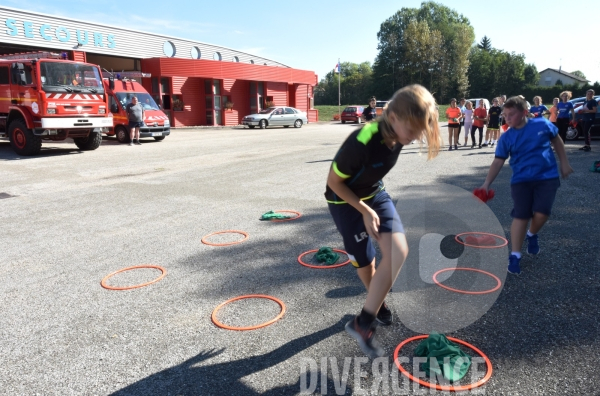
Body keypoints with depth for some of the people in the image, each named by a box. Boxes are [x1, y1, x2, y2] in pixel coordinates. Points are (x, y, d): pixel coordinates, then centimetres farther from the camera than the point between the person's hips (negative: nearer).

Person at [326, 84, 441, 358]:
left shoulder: (398, 135, -14)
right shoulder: (361, 143, -35)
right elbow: (334, 182, -21)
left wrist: (372, 205, 17)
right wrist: (365, 211, -18)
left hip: (376, 195, 6)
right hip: (345, 201, -5)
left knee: (399, 252, -12)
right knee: (366, 264, 5)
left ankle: (363, 322, 1)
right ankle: (379, 307, 38)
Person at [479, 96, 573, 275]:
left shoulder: (542, 124, -4)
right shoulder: (506, 137, -4)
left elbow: (557, 141, 13)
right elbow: (498, 161, -5)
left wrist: (564, 163, 14)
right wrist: (487, 183, -16)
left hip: (547, 177, 0)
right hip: (521, 180, 0)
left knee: (541, 213, -13)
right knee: (520, 216, -5)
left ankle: (532, 235, 22)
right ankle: (515, 255, 4)